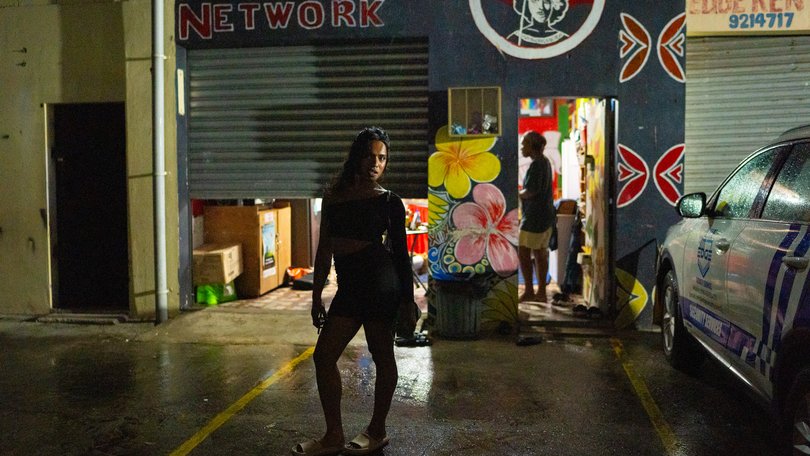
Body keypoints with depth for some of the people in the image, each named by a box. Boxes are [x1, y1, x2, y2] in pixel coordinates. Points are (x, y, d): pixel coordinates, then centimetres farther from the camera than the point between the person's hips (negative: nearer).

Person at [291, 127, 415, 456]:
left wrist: (408, 300, 0)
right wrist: (316, 297, 14)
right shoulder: (334, 197, 11)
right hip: (349, 286, 5)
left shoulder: (389, 202, 0)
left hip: (379, 278, -5)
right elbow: (324, 250, 14)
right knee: (323, 356, 4)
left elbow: (400, 252, 2)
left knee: (382, 357, 6)